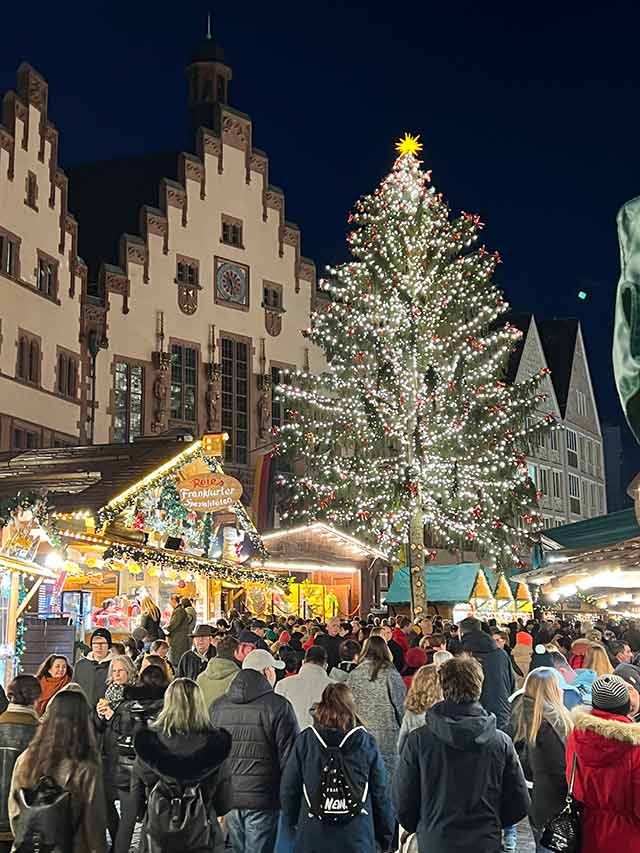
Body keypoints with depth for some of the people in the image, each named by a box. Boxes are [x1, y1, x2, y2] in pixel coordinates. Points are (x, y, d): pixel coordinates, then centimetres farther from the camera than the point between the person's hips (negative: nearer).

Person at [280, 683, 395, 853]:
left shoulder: (305, 740, -2)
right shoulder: (366, 743, -3)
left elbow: (288, 789, 4)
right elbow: (381, 794, 1)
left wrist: (293, 824, 20)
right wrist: (386, 837, 13)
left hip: (313, 838, 1)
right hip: (357, 838, -1)